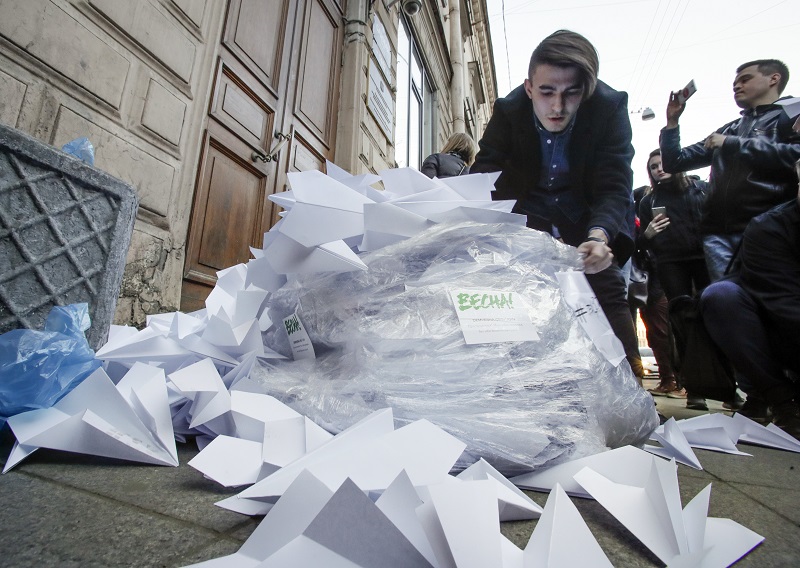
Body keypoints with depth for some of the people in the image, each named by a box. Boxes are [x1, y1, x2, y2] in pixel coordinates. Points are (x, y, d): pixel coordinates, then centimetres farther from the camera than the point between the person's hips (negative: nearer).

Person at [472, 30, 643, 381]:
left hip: (587, 216, 0)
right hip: (529, 213, 0)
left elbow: (614, 188, -26)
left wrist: (599, 235, -47)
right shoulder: (508, 110, -18)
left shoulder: (610, 107, -21)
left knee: (607, 287, -12)